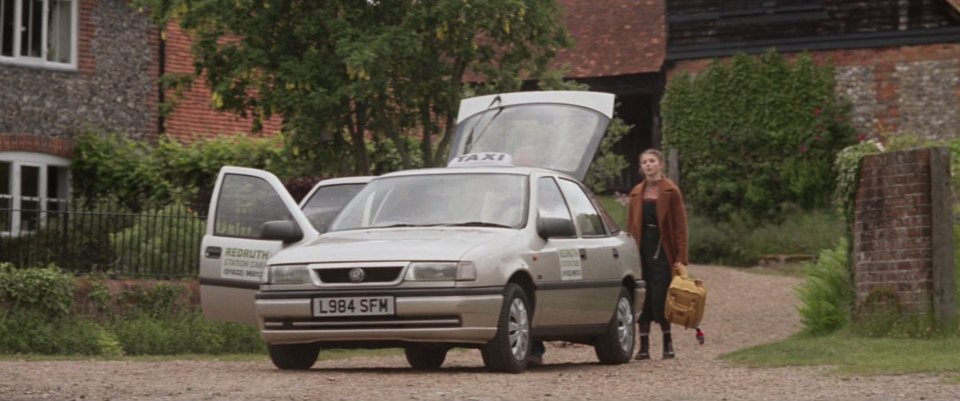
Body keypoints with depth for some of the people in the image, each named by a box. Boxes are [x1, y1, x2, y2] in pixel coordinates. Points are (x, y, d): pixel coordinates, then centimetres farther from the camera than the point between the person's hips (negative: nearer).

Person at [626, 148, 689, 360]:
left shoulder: (671, 191, -2)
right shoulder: (636, 193, 11)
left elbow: (680, 226, -5)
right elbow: (631, 225, 12)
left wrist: (681, 259, -12)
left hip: (662, 250, -4)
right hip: (642, 249, 4)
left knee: (659, 299, -7)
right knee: (643, 300, 2)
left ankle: (668, 342, 9)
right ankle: (644, 346, 7)